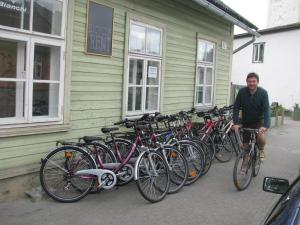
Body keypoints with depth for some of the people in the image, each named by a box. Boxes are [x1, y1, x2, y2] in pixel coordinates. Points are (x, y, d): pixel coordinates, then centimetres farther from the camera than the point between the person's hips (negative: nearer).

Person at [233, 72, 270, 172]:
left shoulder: (263, 93, -18)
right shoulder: (242, 92, -15)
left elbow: (266, 110, -24)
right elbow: (236, 108, -14)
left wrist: (265, 125, -37)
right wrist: (236, 123, -25)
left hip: (259, 121, -2)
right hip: (246, 122, 2)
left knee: (261, 137, -29)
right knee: (245, 145, 7)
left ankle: (261, 150, 6)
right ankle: (245, 163, 31)